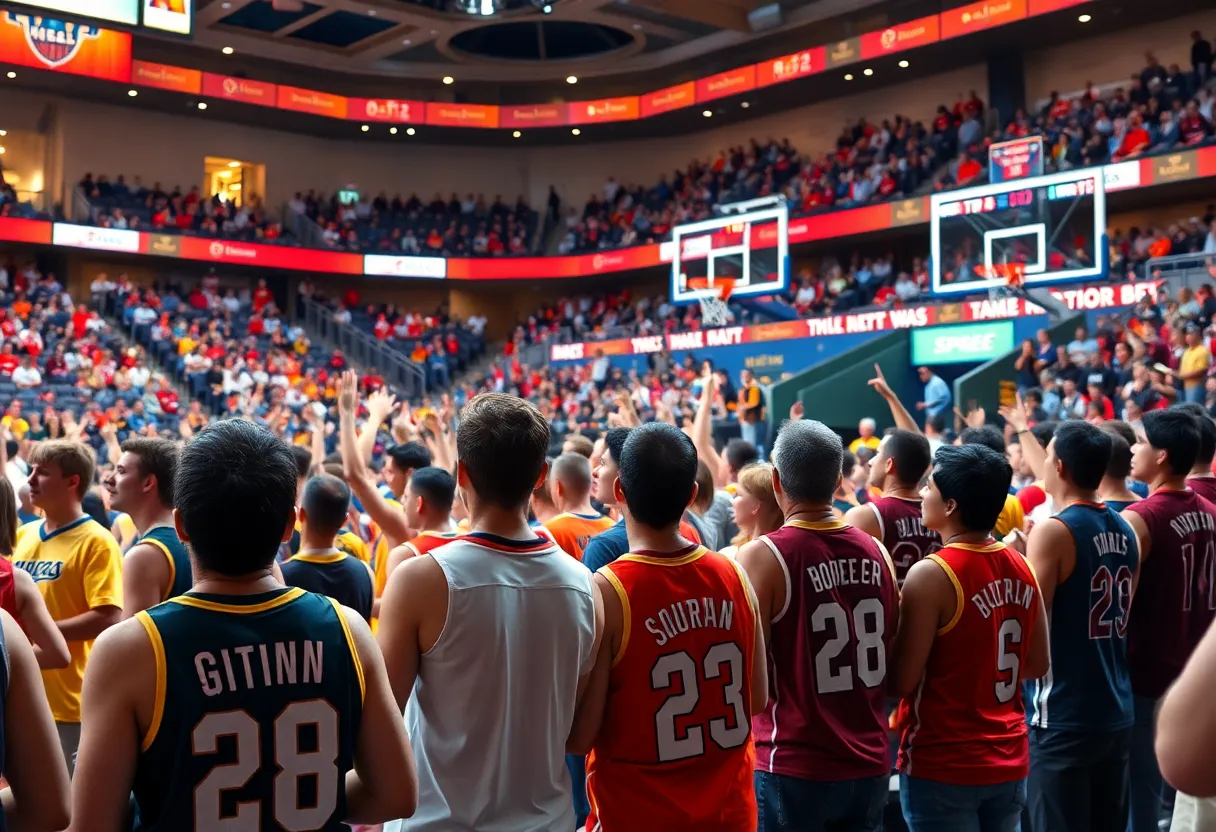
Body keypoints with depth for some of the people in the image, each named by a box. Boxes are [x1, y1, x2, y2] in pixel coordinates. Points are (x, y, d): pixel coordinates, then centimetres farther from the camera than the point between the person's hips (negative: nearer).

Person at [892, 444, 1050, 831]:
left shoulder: (931, 574, -18)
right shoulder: (1020, 568, 2)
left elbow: (901, 681, -16)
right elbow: (1038, 664, 11)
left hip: (942, 766, -6)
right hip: (1009, 761, 6)